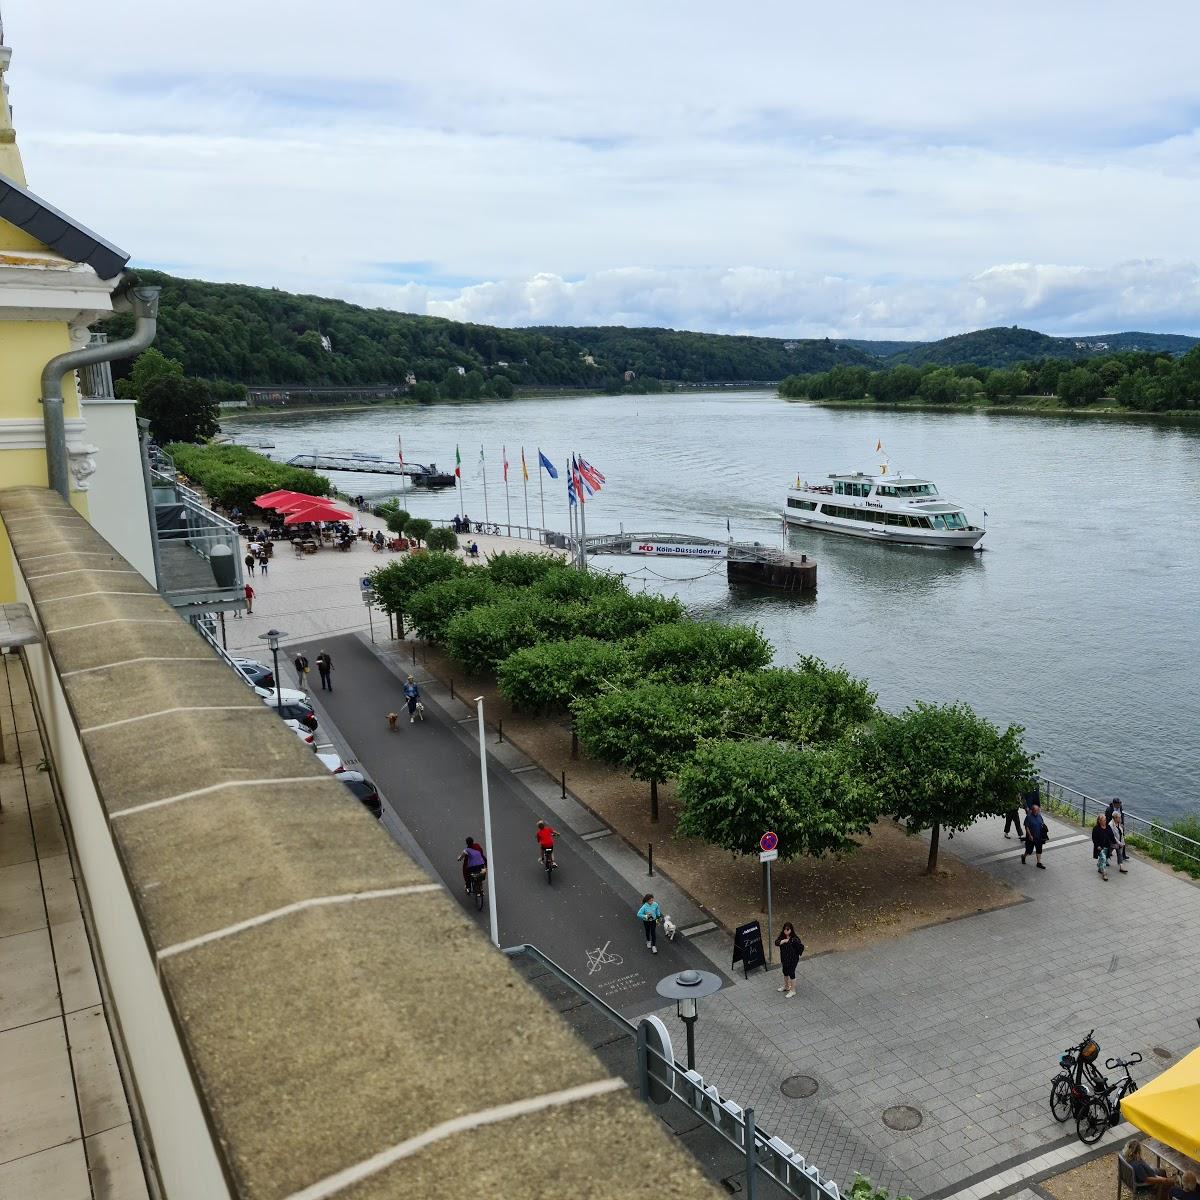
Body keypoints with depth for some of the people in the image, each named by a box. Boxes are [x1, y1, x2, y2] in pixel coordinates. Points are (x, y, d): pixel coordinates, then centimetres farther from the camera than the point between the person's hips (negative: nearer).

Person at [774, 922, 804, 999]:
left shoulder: (795, 938, -28)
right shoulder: (782, 936, -8)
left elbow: (801, 947, -23)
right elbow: (776, 942, -14)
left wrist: (797, 954, -12)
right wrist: (783, 941, -29)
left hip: (792, 959, -7)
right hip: (784, 958, 7)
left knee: (791, 973, 8)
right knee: (785, 972, 23)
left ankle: (793, 990, 26)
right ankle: (786, 986, 46)